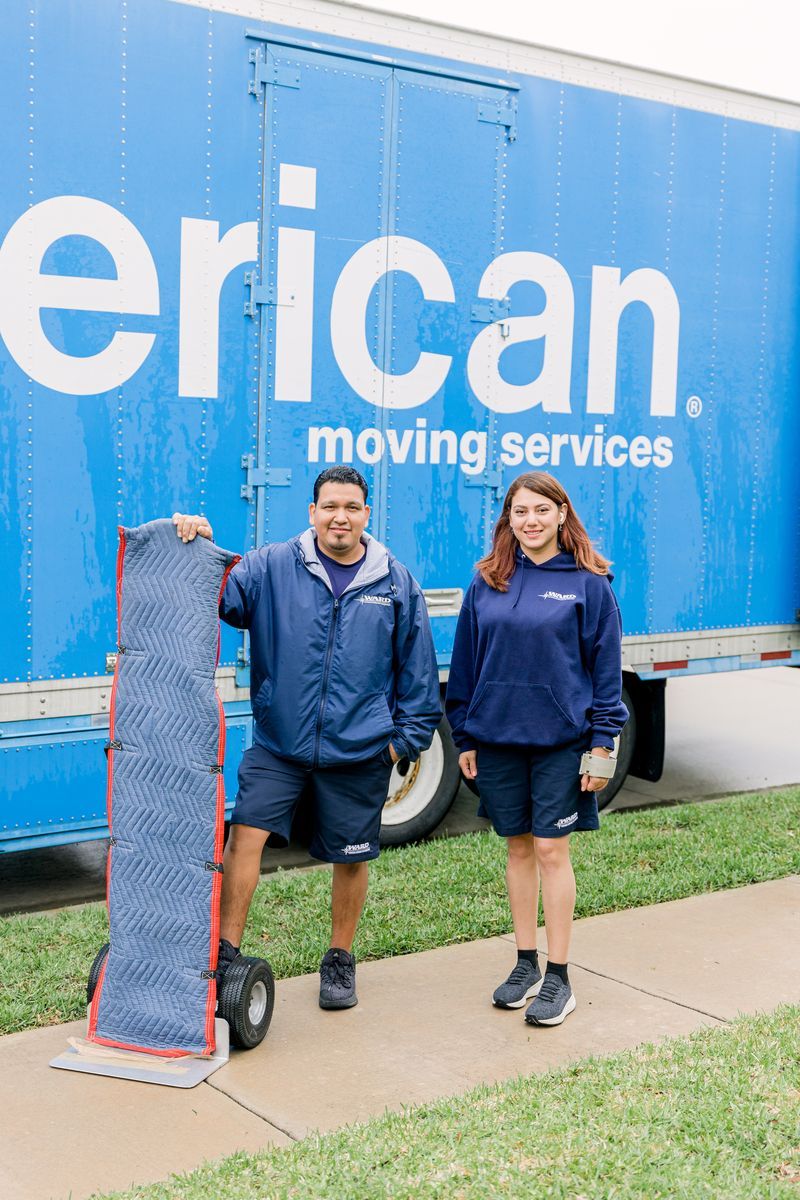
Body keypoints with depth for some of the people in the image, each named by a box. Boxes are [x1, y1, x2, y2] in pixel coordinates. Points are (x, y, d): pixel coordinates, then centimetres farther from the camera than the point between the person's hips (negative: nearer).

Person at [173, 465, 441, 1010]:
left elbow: (417, 668, 8)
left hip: (359, 751, 1)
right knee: (245, 835, -12)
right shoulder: (271, 567, 0)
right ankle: (225, 952, 2)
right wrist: (198, 550, -31)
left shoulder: (397, 583, 3)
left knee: (351, 858, 11)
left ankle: (340, 960, 31)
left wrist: (409, 735, 8)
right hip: (278, 744, -1)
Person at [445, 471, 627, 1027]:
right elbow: (466, 663, 10)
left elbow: (606, 667, -2)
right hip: (497, 736, 3)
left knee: (551, 850, 0)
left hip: (561, 739, -3)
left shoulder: (588, 583, -4)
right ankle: (526, 965, 24)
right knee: (519, 847, 12)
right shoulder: (487, 582, 5)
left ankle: (558, 977, 12)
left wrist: (602, 742, -6)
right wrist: (465, 738, 8)